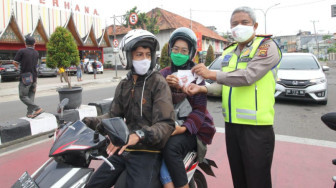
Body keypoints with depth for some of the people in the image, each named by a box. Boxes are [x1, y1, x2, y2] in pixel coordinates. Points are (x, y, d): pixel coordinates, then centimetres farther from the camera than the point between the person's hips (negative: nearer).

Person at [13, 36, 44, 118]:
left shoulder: (21, 51, -10)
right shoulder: (36, 53, 7)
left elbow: (15, 62, -5)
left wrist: (18, 66, 16)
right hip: (34, 77, 6)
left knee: (23, 96, 0)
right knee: (31, 96, 12)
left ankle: (37, 108, -14)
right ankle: (30, 113, 11)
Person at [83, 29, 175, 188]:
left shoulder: (158, 82, -8)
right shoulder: (124, 85, 12)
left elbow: (166, 124, -18)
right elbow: (114, 116, 15)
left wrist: (139, 135, -34)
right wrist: (87, 122, 0)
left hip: (148, 152, -6)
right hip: (123, 149, 6)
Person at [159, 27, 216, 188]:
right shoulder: (164, 74, 13)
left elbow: (199, 109, -6)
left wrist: (184, 127, -22)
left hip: (192, 128, -3)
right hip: (169, 125, 4)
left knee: (171, 147, -31)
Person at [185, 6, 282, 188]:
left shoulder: (267, 46, -5)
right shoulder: (228, 52, 16)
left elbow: (248, 76, -21)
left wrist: (212, 74, -23)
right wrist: (202, 88, -3)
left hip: (256, 126, -6)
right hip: (231, 124, 7)